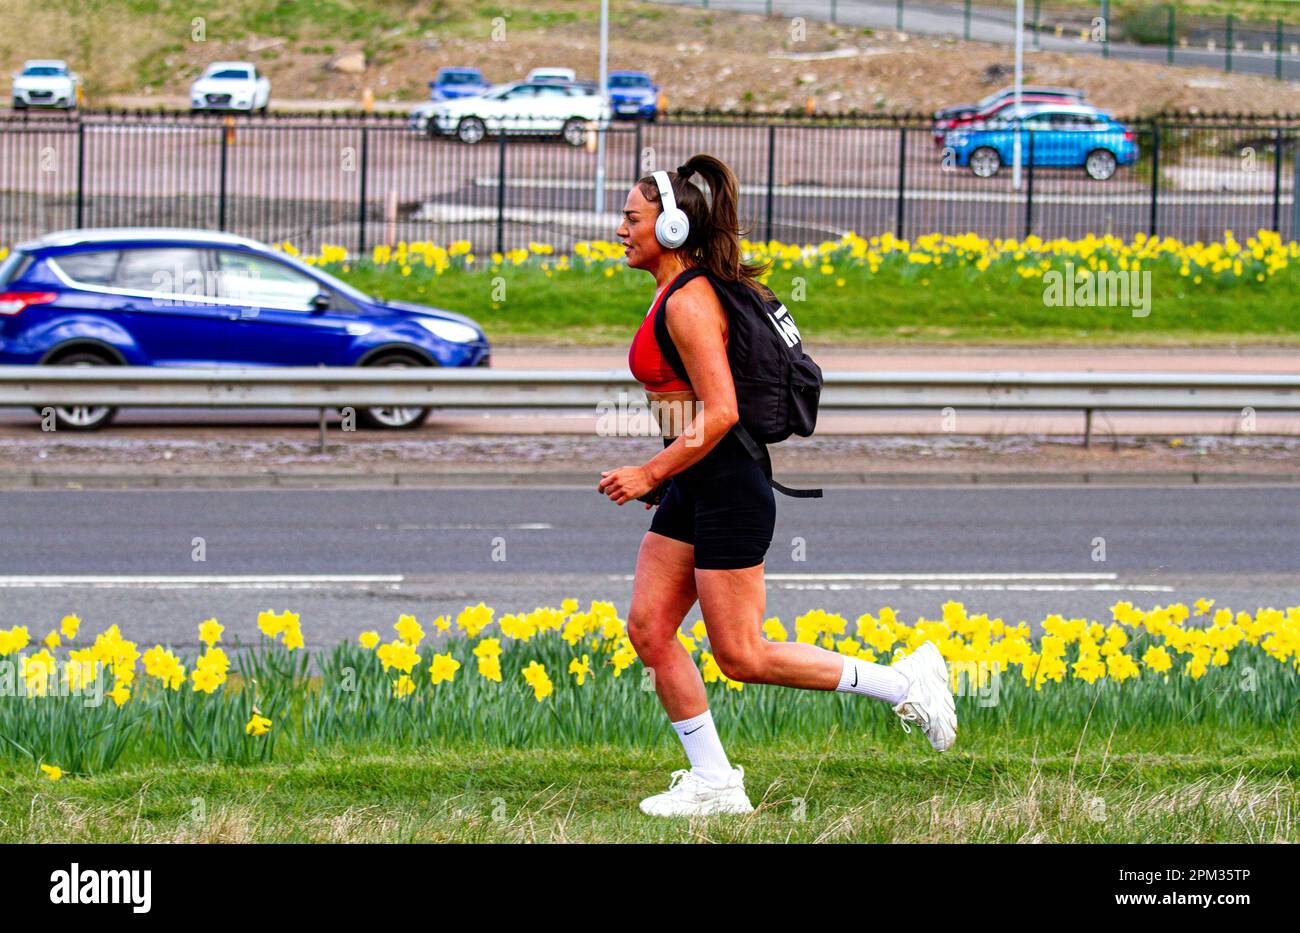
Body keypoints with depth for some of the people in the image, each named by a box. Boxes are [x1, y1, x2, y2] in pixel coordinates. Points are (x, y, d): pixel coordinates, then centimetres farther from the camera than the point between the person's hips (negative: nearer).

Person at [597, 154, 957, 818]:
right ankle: (713, 785, 9)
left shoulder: (689, 303, -19)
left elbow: (722, 413, -24)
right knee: (648, 628, 4)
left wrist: (651, 474, -19)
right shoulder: (675, 294, 12)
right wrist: (661, 475, 22)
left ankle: (901, 682, 6)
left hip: (726, 488, -10)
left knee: (742, 656, -4)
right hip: (690, 490, 10)